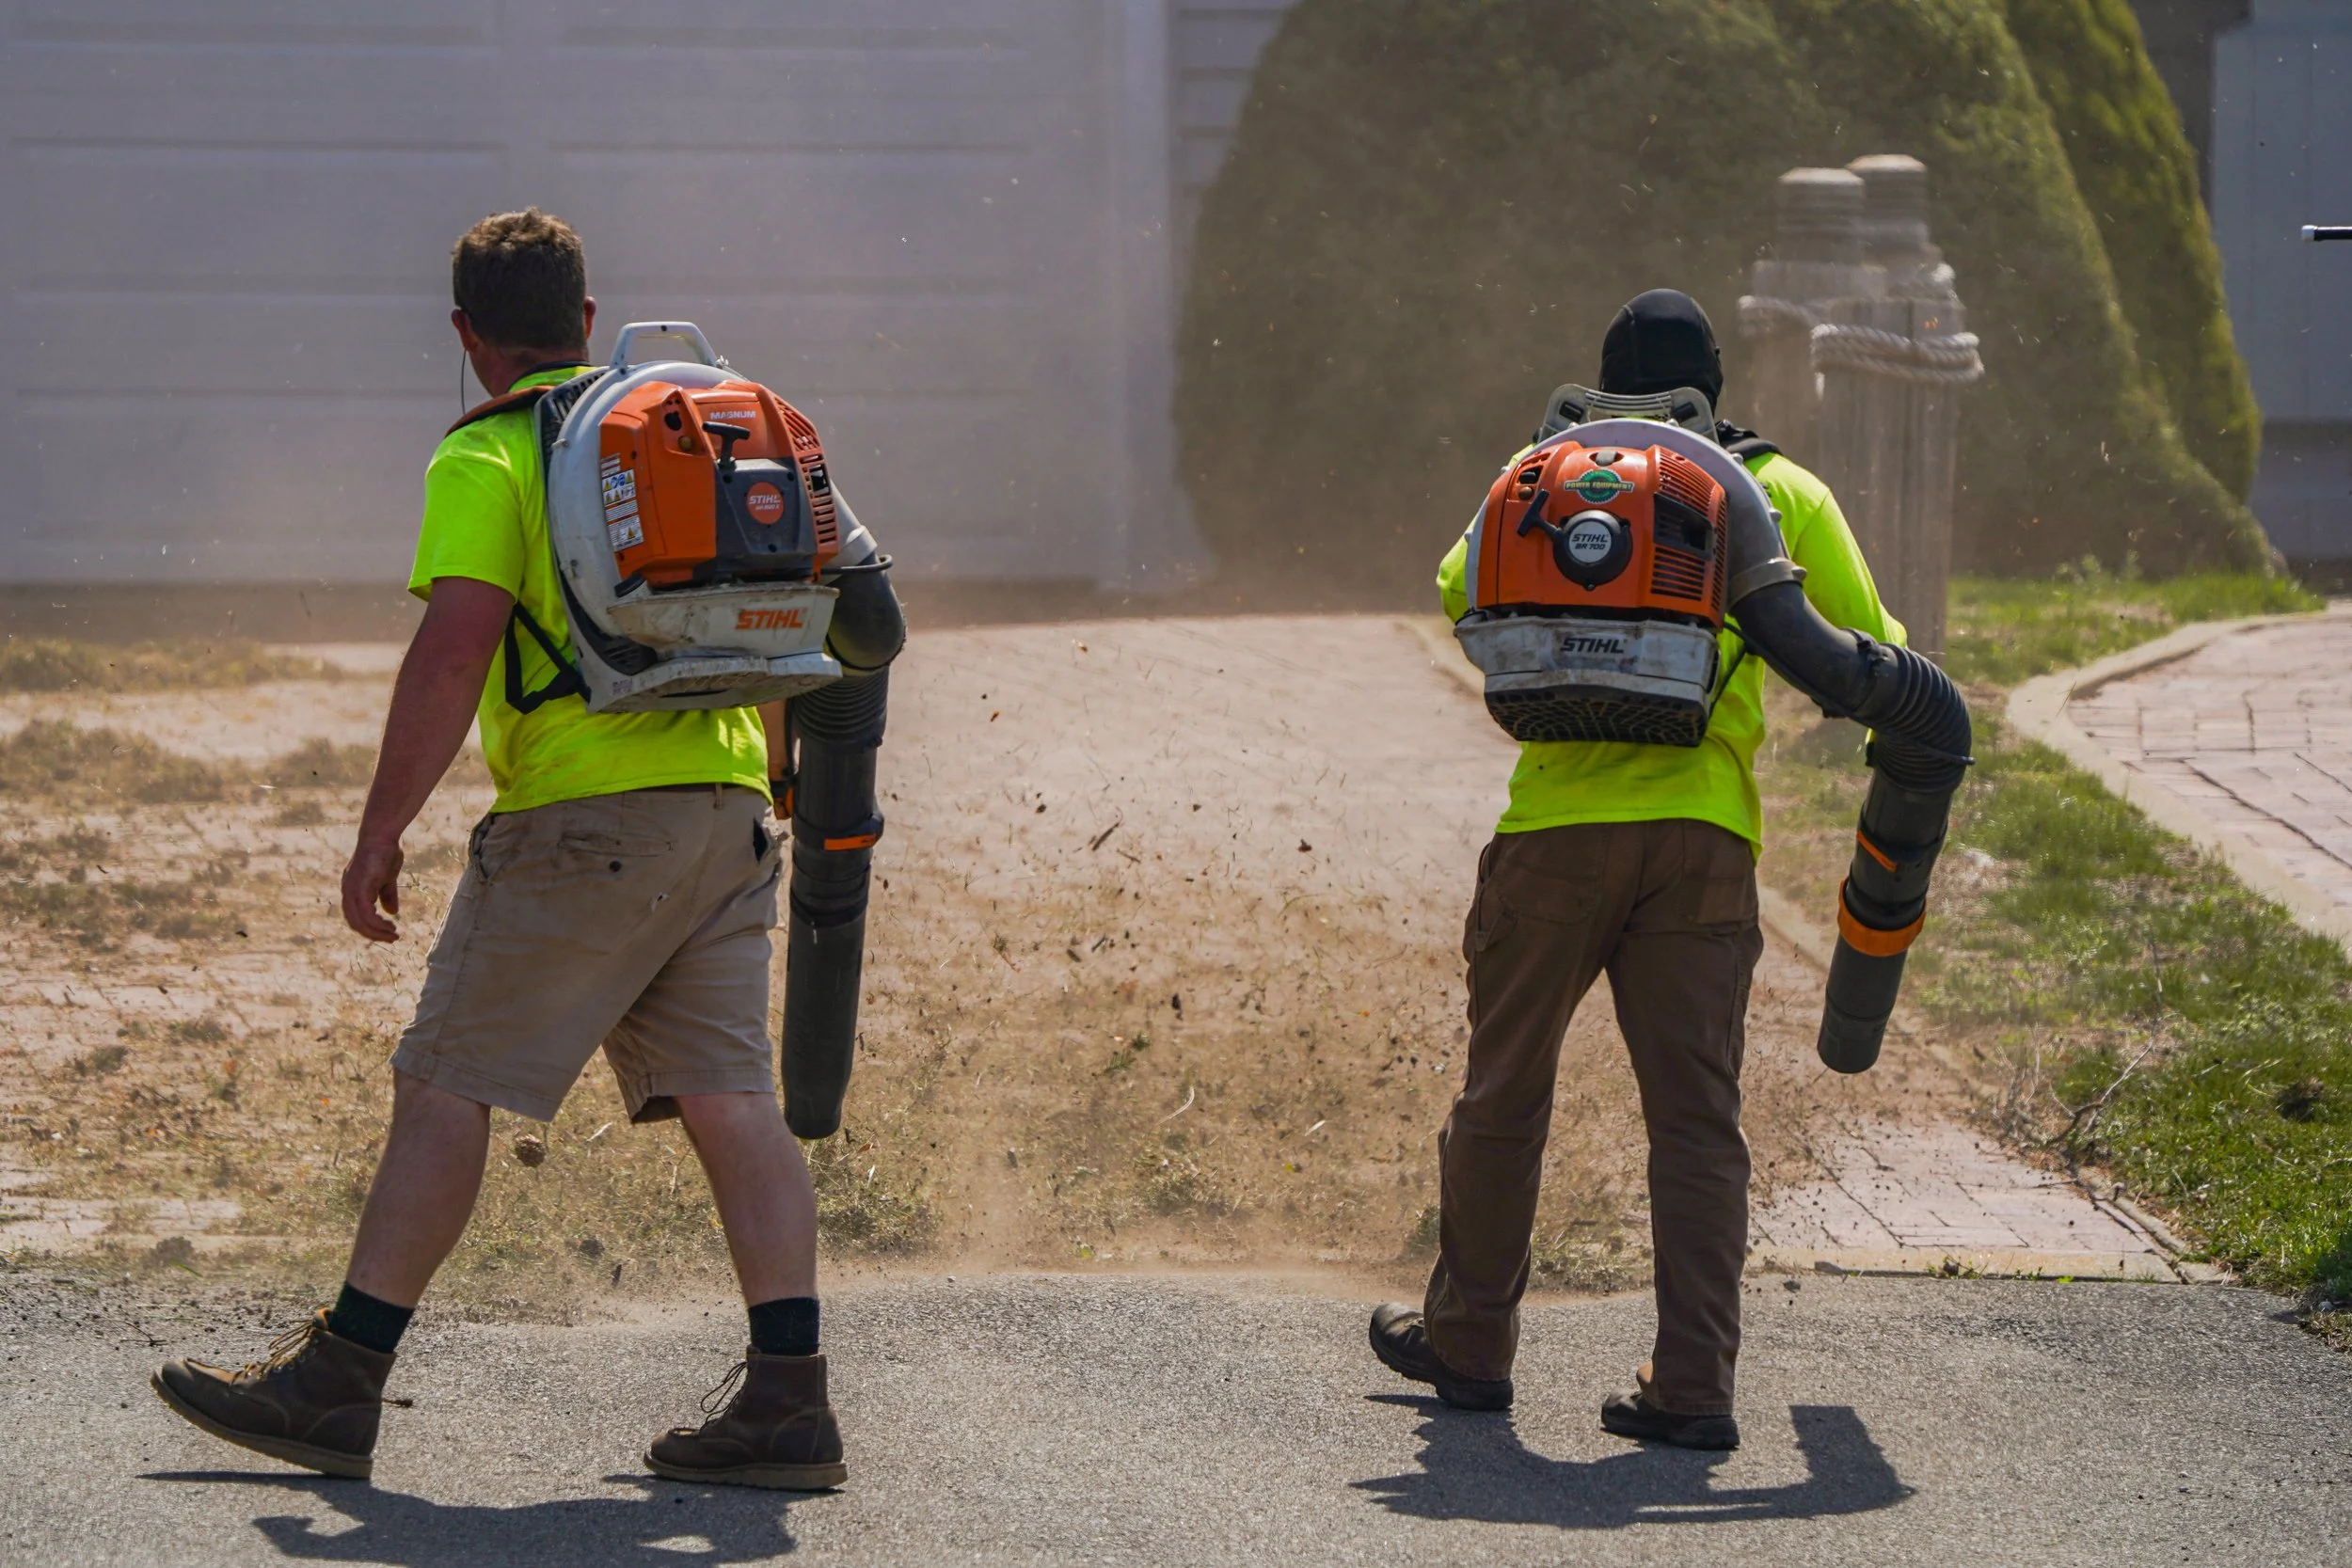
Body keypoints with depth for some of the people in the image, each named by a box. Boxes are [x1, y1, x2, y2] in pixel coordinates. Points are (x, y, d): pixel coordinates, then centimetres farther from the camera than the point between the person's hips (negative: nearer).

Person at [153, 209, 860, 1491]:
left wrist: (380, 832, -13)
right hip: (725, 811, 7)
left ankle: (338, 1384, -1)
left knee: (444, 1088, -2)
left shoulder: (487, 462, -6)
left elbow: (453, 652, -17)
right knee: (730, 1102, 3)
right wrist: (763, 773, 33)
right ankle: (788, 1402, -5)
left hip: (584, 818, -7)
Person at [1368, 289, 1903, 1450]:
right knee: (1696, 1119, 1)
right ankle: (1694, 1384, -7)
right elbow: (1872, 656, 7)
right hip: (1704, 834, 0)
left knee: (1503, 1091, 15)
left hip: (1557, 828, 0)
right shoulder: (1782, 492, 11)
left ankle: (1468, 1341, 27)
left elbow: (1460, 593, -2)